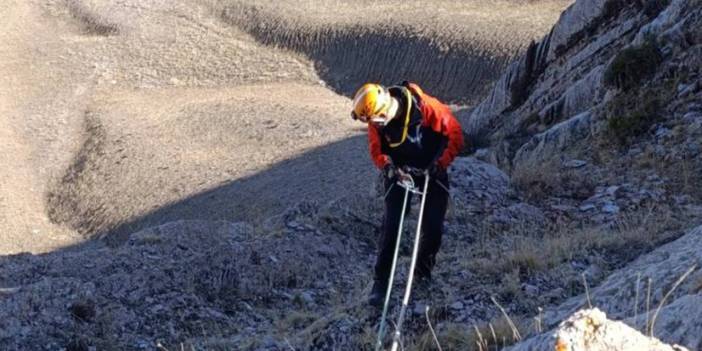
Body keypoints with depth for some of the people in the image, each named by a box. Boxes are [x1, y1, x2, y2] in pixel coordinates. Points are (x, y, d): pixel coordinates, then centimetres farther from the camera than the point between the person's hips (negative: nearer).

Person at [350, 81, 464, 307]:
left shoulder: (426, 107, -31)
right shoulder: (376, 121, -20)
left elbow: (455, 135, -21)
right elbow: (376, 151, -7)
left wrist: (441, 163, -26)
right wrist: (387, 167, -27)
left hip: (431, 170, -1)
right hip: (400, 171, 1)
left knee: (433, 227, -1)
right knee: (391, 227, -8)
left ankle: (424, 272, 24)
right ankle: (380, 283, -1)